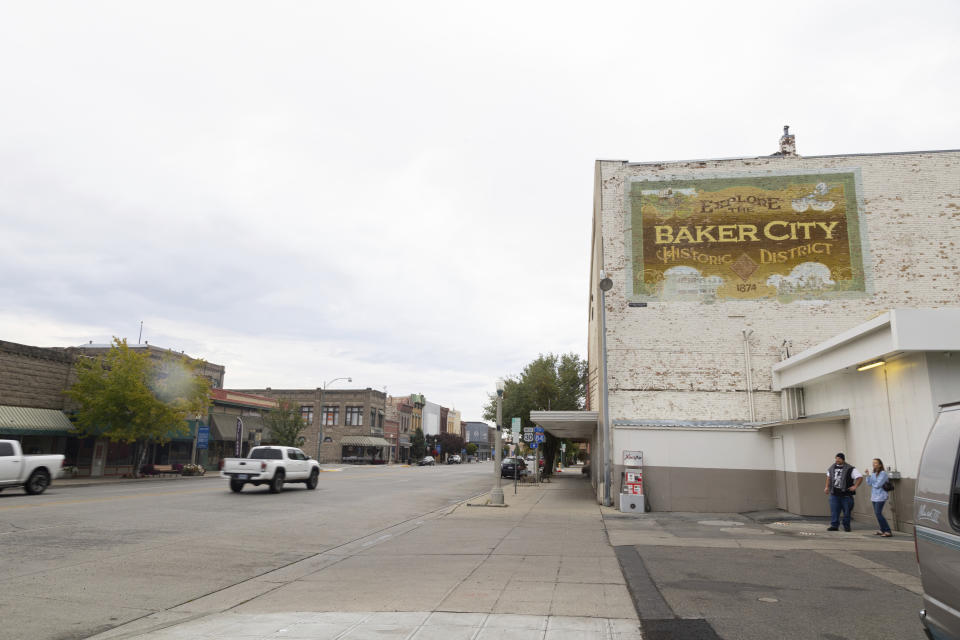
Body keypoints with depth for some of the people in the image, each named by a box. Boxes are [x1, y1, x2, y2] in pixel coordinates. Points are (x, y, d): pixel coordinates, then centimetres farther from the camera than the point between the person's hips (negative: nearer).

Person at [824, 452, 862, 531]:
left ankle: (846, 526, 17)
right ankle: (834, 525, 6)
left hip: (846, 494, -4)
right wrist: (827, 487, 20)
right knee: (834, 511, 1)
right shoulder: (831, 468, 11)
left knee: (847, 511, 5)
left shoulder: (850, 469, -6)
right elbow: (829, 477, 27)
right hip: (834, 494, 4)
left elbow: (860, 477, -7)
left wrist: (855, 486, -14)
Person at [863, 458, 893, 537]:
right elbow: (869, 483, 6)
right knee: (877, 513, 12)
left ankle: (888, 531, -10)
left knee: (878, 513, -13)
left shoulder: (883, 473, -14)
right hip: (874, 496, 8)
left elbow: (878, 485, -18)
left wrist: (872, 484, 1)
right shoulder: (873, 473, 9)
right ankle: (882, 530, 22)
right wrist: (868, 475, -5)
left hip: (880, 497, -8)